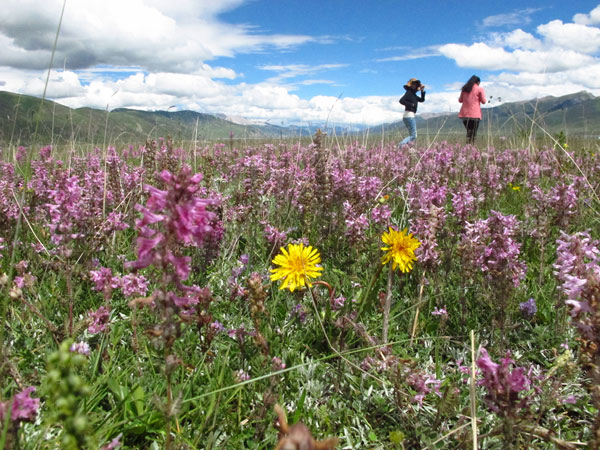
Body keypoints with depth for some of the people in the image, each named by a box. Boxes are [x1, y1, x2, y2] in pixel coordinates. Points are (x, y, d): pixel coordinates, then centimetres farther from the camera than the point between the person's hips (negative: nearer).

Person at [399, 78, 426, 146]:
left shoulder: (413, 94, 19)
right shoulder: (409, 92, -9)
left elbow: (422, 100, 25)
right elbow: (401, 101, -21)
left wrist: (422, 91, 11)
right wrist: (411, 104, -18)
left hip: (411, 115, 10)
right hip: (409, 115, -10)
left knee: (412, 135, 12)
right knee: (414, 136, -12)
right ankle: (400, 145, -23)